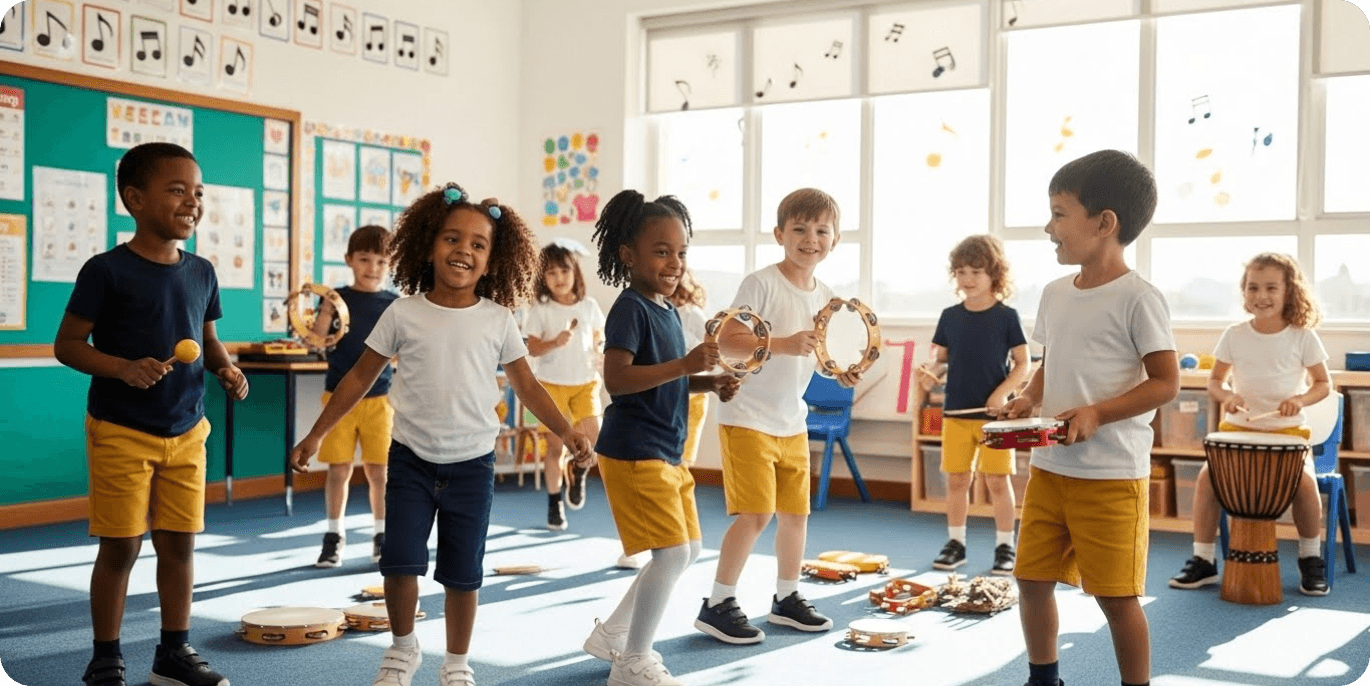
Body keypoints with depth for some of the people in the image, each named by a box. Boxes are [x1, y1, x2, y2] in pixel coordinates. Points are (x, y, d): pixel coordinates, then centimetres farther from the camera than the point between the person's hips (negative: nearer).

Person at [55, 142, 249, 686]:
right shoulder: (107, 271, -11)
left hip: (186, 432, 5)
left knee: (180, 543, 10)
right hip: (120, 432, -5)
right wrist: (123, 367, -24)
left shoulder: (201, 273, 6)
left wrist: (226, 369, -3)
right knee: (120, 548, 2)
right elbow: (67, 345, -9)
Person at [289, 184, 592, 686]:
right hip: (411, 459, 0)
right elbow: (360, 377, 4)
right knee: (401, 561, -7)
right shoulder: (404, 313, -4)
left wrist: (567, 432, -9)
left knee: (463, 572, 7)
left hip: (472, 464, 1)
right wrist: (316, 435, 4)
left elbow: (526, 386, 3)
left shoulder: (498, 321, -3)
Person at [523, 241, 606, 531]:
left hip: (585, 381, 2)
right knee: (555, 444, 2)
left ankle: (578, 473, 18)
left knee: (593, 435, -14)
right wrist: (555, 343, -26)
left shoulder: (588, 305, 2)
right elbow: (532, 348, -9)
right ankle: (554, 501, 17)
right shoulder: (540, 309, -6)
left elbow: (598, 335, 17)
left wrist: (597, 348, -3)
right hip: (552, 382, -2)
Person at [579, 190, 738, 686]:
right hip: (633, 453, -10)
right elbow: (616, 379, -27)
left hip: (667, 453, 10)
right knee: (672, 552, -11)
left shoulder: (667, 310, 13)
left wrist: (710, 383, 7)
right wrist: (684, 365, -32)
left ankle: (611, 635, 27)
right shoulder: (629, 309, -15)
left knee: (688, 550, 16)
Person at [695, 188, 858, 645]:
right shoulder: (761, 283, -14)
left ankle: (786, 598, 29)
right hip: (749, 418, -7)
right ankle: (717, 606, 2)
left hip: (793, 422, 7)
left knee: (796, 511, 12)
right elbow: (728, 339, -22)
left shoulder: (824, 297, 8)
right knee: (756, 513, -10)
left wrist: (842, 370, -2)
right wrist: (784, 343, -33)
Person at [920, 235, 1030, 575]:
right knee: (956, 479, 8)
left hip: (994, 413, -3)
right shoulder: (950, 316, 5)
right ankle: (955, 543, 20)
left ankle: (1005, 546, 14)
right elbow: (942, 359, 11)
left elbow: (1023, 364, -2)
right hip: (956, 411, 3)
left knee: (997, 480, 2)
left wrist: (1002, 393, -16)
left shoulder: (1006, 316, -4)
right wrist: (934, 372, -12)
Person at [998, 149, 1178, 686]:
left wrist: (1097, 413, -22)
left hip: (1111, 474, -7)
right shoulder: (1055, 293, 10)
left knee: (1115, 594, 1)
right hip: (1049, 466, 7)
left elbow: (1165, 382, -12)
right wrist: (1027, 402, 1)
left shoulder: (1137, 298, -12)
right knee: (1032, 577, 13)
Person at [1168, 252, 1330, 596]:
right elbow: (1215, 381, 7)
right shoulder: (1234, 335, -1)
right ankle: (1203, 560, -7)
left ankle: (1311, 558, -2)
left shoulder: (1303, 337, -4)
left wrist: (1300, 399, -17)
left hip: (1286, 431, -1)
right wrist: (1225, 395, -16)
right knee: (1207, 476, -23)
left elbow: (1323, 383, 4)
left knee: (1304, 481, -28)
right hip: (1237, 428, 1)